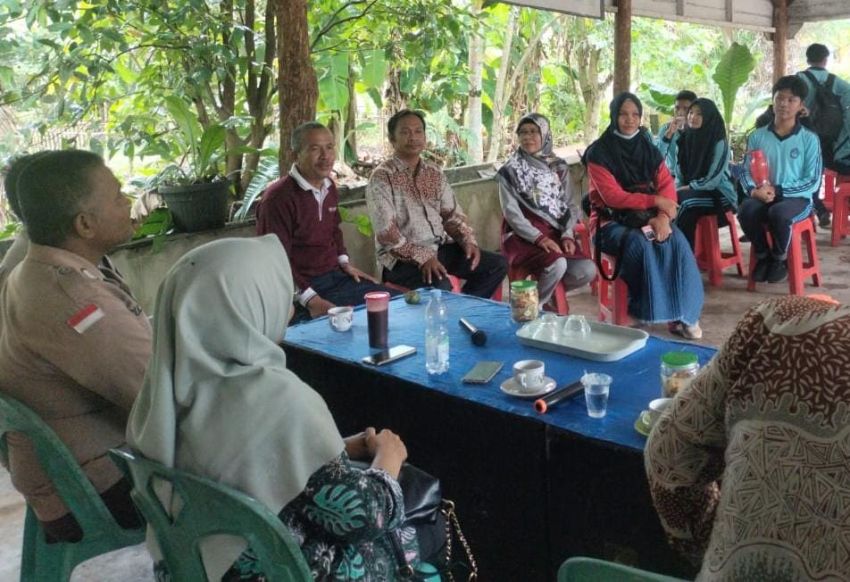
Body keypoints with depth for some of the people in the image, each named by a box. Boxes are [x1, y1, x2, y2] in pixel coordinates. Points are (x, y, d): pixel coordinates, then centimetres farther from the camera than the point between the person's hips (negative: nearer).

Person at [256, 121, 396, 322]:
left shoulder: (329, 187, 10)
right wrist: (309, 299, -24)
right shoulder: (278, 198, -17)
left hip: (336, 276, 9)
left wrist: (344, 261, 11)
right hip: (302, 288, -8)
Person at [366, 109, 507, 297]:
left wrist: (468, 240, -5)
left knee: (498, 264, -4)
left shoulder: (435, 172, 12)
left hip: (441, 248, 7)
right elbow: (386, 232, -17)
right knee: (440, 286, -35)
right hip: (404, 257, -7)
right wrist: (422, 257, -25)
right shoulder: (382, 177, -9)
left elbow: (452, 214, 15)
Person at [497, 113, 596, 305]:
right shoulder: (510, 170, 0)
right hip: (523, 236, -4)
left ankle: (545, 291, 8)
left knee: (587, 271, -18)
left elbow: (569, 205, 9)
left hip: (556, 233, 5)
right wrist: (539, 238, -21)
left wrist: (567, 235, -9)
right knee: (556, 265, -32)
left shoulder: (559, 167, 13)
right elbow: (511, 212, -9)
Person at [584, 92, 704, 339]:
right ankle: (647, 314, -26)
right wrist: (654, 200, -19)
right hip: (612, 221, -4)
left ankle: (682, 313, -18)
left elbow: (667, 185, 2)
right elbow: (612, 196, -15)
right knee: (639, 244, -35)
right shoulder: (598, 153, -6)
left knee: (677, 242, -25)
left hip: (646, 217, 4)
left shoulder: (649, 149, 11)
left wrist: (663, 215, -18)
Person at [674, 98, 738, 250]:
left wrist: (686, 188, -14)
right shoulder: (686, 138, 5)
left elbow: (712, 180, -17)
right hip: (690, 193, 5)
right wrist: (677, 191, -7)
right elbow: (680, 172, 10)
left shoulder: (719, 143, -13)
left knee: (687, 203, -32)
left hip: (718, 194, -5)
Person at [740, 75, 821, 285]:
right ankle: (763, 256, -5)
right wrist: (754, 190, -17)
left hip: (797, 199, -2)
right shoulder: (757, 136, 5)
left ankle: (780, 259, -6)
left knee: (779, 213, -37)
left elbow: (813, 182, -6)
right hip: (763, 197, 3)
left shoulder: (809, 139, -2)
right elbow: (746, 172, 6)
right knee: (746, 209, -32)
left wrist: (778, 190, -17)